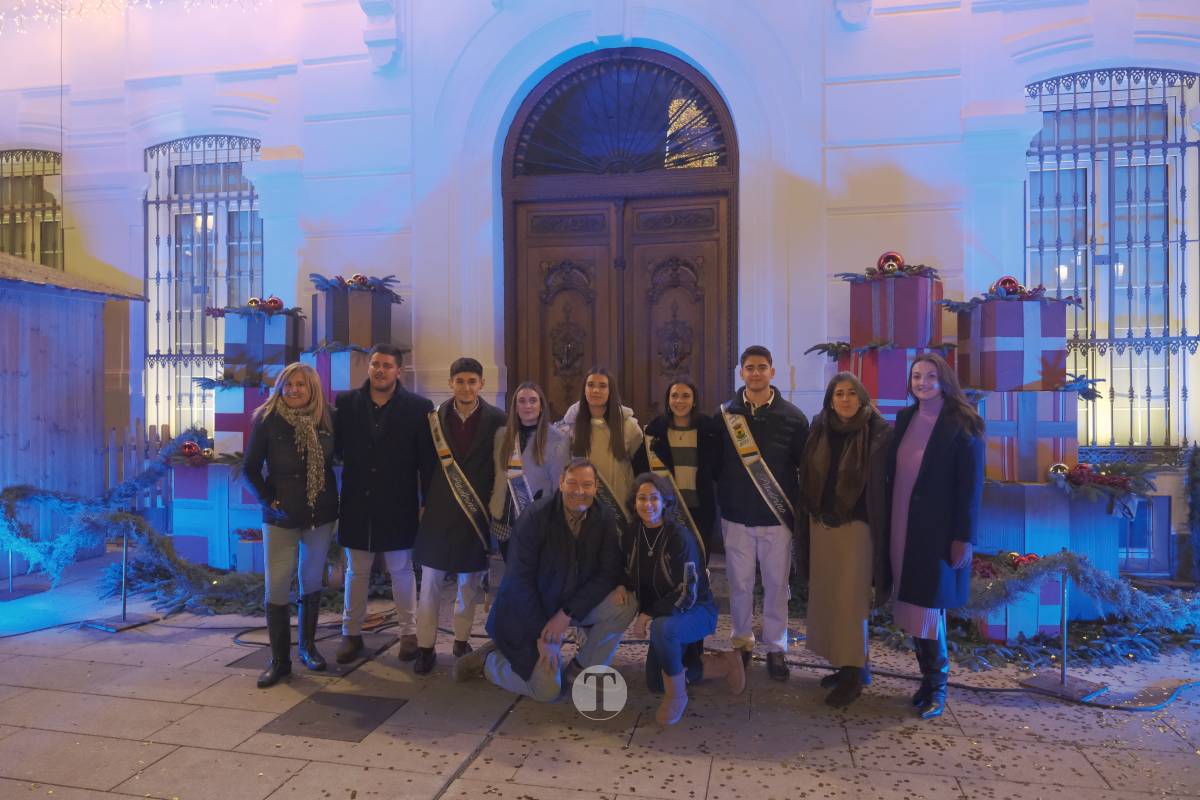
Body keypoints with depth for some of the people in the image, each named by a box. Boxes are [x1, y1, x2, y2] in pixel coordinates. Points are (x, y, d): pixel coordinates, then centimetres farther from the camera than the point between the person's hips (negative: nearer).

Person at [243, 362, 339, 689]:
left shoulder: (324, 420, 1)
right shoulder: (267, 420, -6)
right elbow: (250, 468, -3)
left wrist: (331, 501, 2)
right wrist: (269, 500, -11)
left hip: (320, 515, 3)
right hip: (281, 517, -2)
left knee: (311, 583, 13)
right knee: (276, 588, -3)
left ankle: (308, 647, 29)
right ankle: (279, 660, 11)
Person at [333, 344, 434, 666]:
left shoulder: (418, 407, -5)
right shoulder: (346, 402, 1)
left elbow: (426, 459, -4)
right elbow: (336, 447, 4)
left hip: (398, 505, -2)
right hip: (357, 503, 2)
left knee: (401, 570, 10)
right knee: (356, 572, 14)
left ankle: (408, 632, 25)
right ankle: (352, 633, 28)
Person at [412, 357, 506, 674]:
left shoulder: (496, 419, -3)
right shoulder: (436, 417, 1)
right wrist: (425, 501, 4)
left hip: (478, 511, -1)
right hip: (440, 510, 1)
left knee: (471, 581, 12)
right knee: (430, 580, 5)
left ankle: (462, 640, 29)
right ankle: (425, 646, 19)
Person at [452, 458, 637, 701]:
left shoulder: (604, 519, -11)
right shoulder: (534, 517, -22)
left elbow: (609, 572, -12)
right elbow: (519, 580, -20)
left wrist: (567, 614, -20)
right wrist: (541, 634, -20)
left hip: (575, 604, 5)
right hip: (530, 610, -4)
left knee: (625, 604, -19)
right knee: (547, 690, -10)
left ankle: (578, 671, 0)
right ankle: (488, 659, 16)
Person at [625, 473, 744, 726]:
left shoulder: (680, 536, -25)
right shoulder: (633, 535, -7)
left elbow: (687, 594, -25)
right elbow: (631, 577, 9)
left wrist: (649, 615, -23)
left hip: (698, 611, -7)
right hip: (663, 615, 7)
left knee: (662, 628, -39)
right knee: (656, 684, 13)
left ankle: (677, 695, -13)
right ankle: (723, 664, 28)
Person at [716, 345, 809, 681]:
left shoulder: (792, 417, -1)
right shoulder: (725, 414, 1)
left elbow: (805, 468, 3)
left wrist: (801, 511, 1)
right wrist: (721, 504, 3)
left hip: (777, 517, 0)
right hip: (737, 517, 1)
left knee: (776, 584, 7)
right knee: (740, 584, 9)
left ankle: (776, 648, 23)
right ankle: (742, 642, 27)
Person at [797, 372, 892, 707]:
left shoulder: (877, 433, -9)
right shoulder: (819, 430, 4)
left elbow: (884, 484, -10)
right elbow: (809, 479, 7)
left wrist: (880, 532, -13)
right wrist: (807, 521, 6)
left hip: (856, 526, -5)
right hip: (821, 525, 5)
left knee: (849, 600, -1)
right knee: (828, 597, 11)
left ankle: (853, 673, 13)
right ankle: (852, 664, 25)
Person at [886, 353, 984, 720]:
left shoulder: (961, 424, -7)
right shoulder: (905, 419, 8)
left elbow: (971, 483, -9)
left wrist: (964, 537, -12)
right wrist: (889, 524, 7)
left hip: (937, 533, -5)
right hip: (903, 531, 5)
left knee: (929, 610, 2)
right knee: (912, 607, 10)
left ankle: (937, 689, 20)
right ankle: (927, 679, 25)